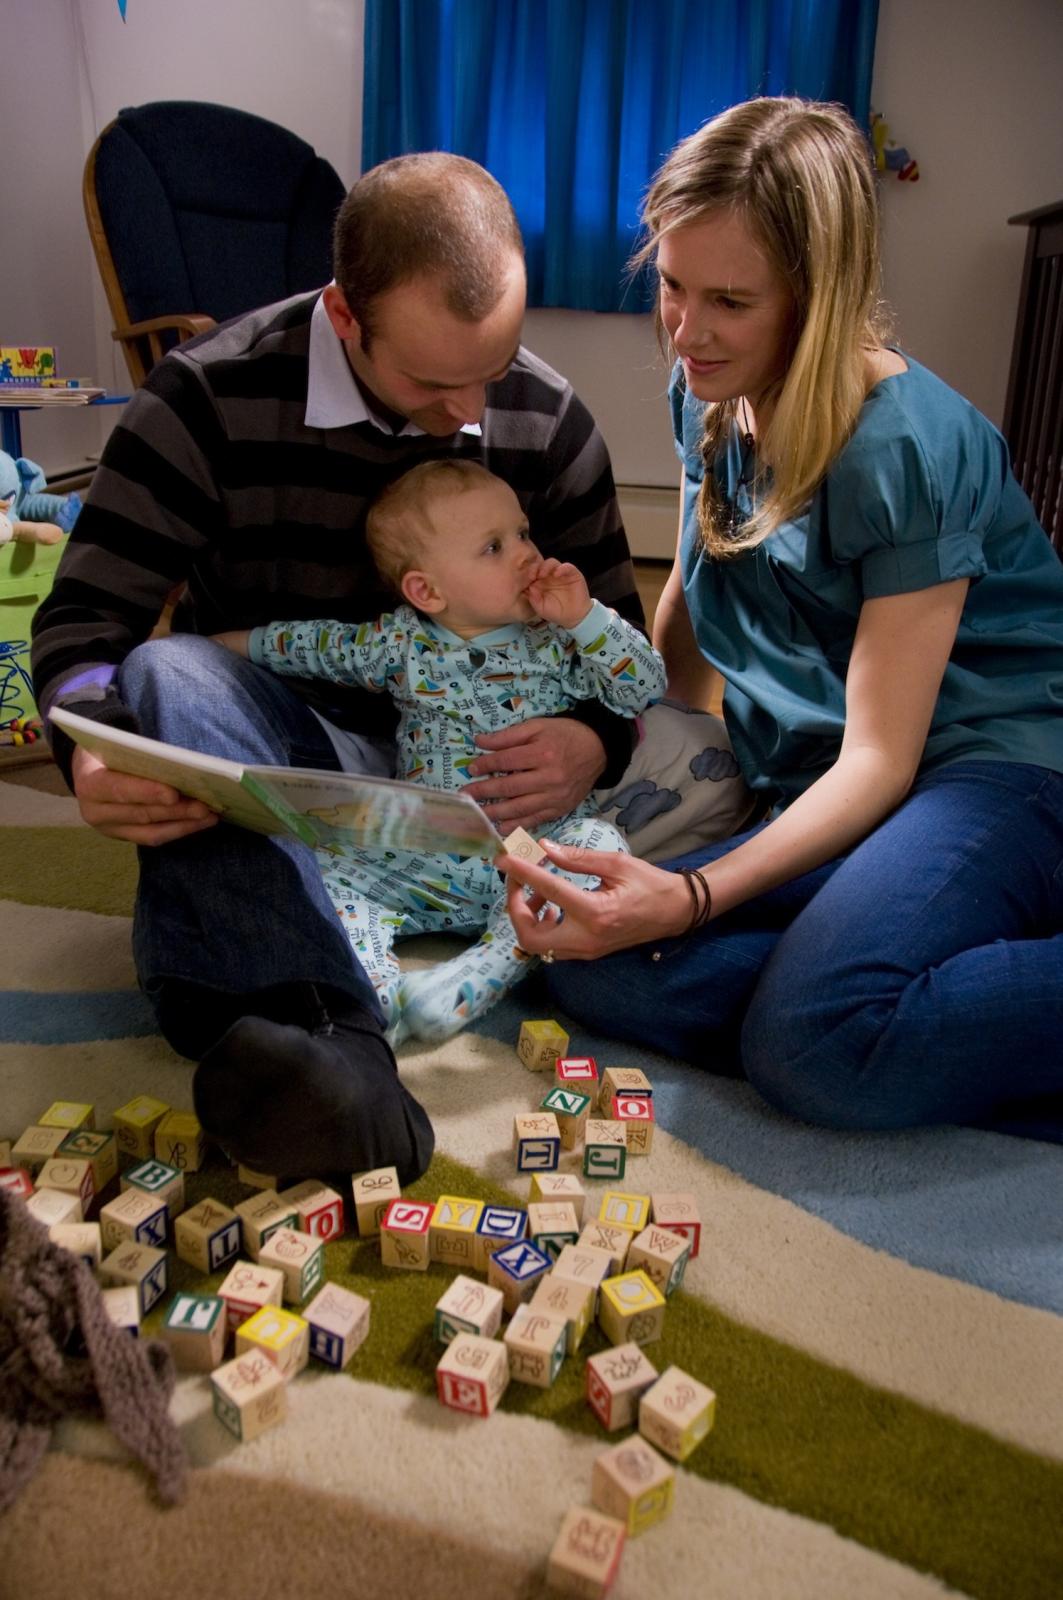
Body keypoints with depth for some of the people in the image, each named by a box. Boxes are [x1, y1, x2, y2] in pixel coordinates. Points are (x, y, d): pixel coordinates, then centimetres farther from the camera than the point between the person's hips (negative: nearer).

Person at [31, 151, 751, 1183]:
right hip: (285, 765, -2)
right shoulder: (211, 398, -9)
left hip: (475, 767, 3)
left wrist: (592, 743, -22)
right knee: (167, 672, -34)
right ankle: (331, 1038, -54)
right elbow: (84, 615, -10)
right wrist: (94, 749, -33)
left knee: (709, 769, -17)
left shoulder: (548, 418, 0)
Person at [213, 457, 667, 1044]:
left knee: (596, 843, -30)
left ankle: (490, 967, -36)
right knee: (326, 865, -15)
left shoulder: (557, 642, 1)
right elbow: (306, 644, 17)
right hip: (423, 862, 1)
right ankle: (375, 992, -36)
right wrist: (209, 645, 21)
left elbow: (648, 686, -3)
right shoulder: (400, 644, 3)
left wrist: (586, 619, -13)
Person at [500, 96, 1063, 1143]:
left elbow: (879, 758, -18)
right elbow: (685, 628, 20)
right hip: (815, 791, 7)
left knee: (819, 1044, -36)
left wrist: (694, 898, -29)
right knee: (590, 966, -22)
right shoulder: (708, 396, 8)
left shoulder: (908, 446, -15)